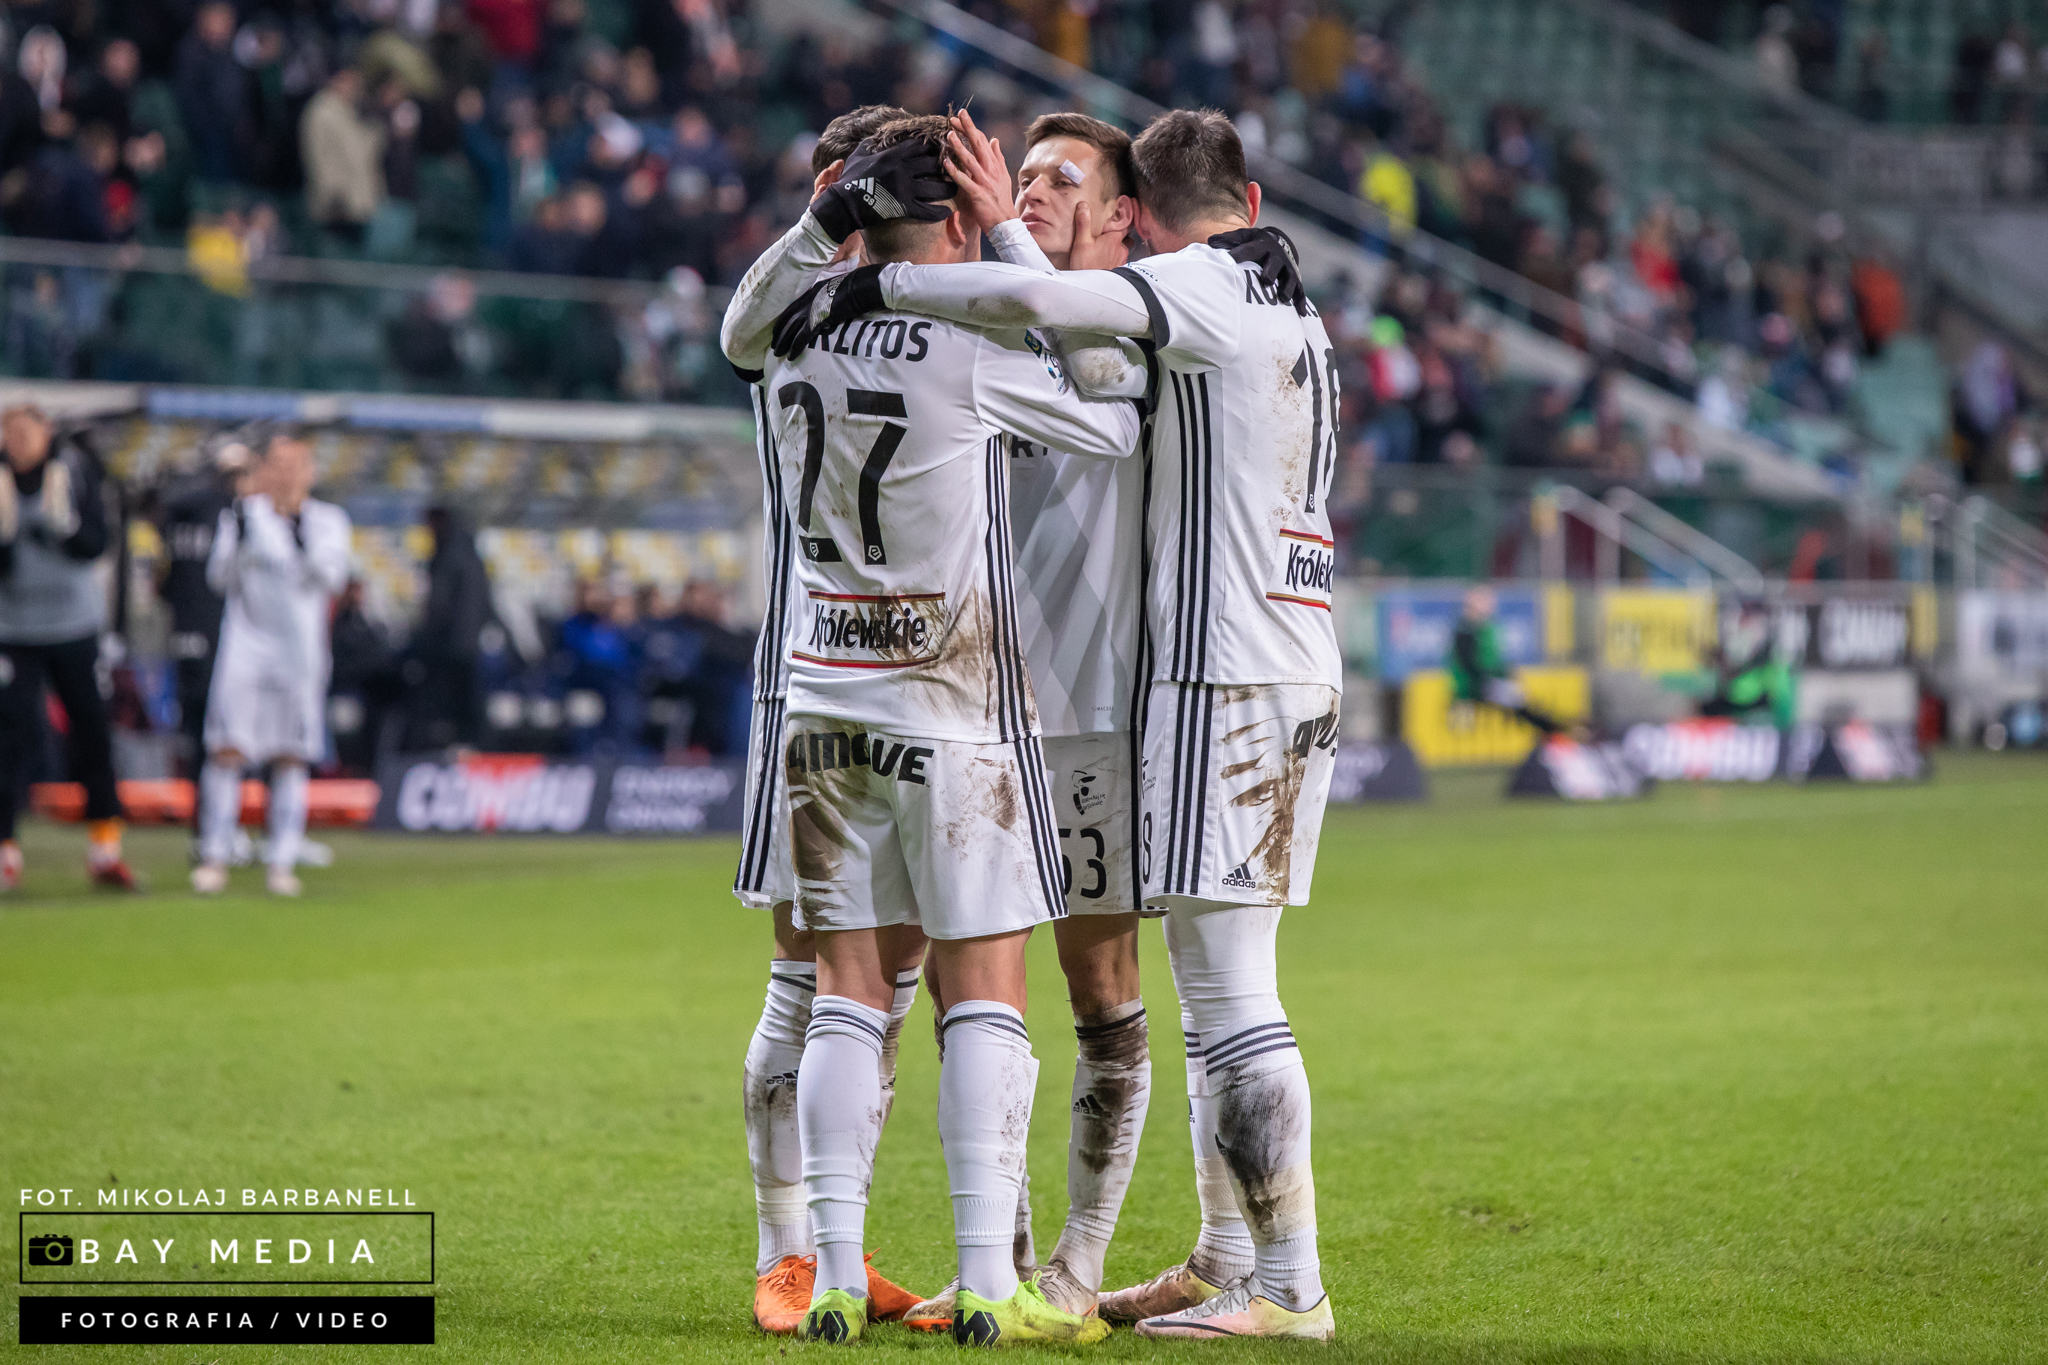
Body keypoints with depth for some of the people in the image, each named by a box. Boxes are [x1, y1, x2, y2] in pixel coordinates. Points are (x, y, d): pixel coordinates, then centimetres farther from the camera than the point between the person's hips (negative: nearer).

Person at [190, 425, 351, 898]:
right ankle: (213, 856, -2)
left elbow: (330, 577, -8)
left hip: (300, 646, 1)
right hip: (245, 641, -1)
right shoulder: (243, 513, 5)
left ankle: (281, 862, 5)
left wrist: (299, 522, -16)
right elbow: (220, 576, -3)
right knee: (228, 749, -7)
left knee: (291, 757, 1)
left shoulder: (327, 520, 6)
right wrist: (243, 529, -15)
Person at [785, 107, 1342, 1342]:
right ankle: (1224, 1264, 17)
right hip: (1298, 678, 9)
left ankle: (1291, 1284, -10)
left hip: (1228, 679, -9)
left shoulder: (1206, 287, -9)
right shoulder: (1293, 309, 19)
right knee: (1215, 988, 14)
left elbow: (1042, 299, -27)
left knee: (1231, 994, -9)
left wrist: (881, 284, -17)